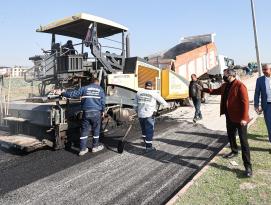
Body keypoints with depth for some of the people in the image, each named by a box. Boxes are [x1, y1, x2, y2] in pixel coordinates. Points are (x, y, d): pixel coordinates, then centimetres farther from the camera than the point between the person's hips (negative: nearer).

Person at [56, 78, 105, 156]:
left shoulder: (85, 88, 7)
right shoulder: (100, 89, 7)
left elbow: (73, 94, 5)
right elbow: (102, 101, 4)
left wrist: (63, 93, 18)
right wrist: (103, 111, 16)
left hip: (86, 112, 1)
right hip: (96, 112, -1)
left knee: (84, 131, 7)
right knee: (96, 130, 13)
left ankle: (82, 149, 10)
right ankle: (95, 147, 23)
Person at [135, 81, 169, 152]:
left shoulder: (139, 93, 8)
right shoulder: (154, 93, -1)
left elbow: (136, 104, 14)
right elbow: (161, 100, 13)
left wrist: (137, 111, 29)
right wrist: (166, 105, 32)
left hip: (140, 114, 5)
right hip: (149, 115, -4)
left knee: (144, 129, 21)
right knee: (149, 130, 2)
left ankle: (146, 142, 39)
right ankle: (148, 146, 5)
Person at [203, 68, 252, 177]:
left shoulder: (240, 86, -19)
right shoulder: (225, 85, 7)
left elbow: (245, 102, -22)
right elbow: (216, 91, 25)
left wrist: (244, 118, -25)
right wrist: (204, 89, 19)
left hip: (239, 118, -8)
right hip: (229, 117, 8)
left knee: (243, 141, -3)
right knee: (230, 136, 25)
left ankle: (248, 166, 3)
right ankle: (234, 151, 51)